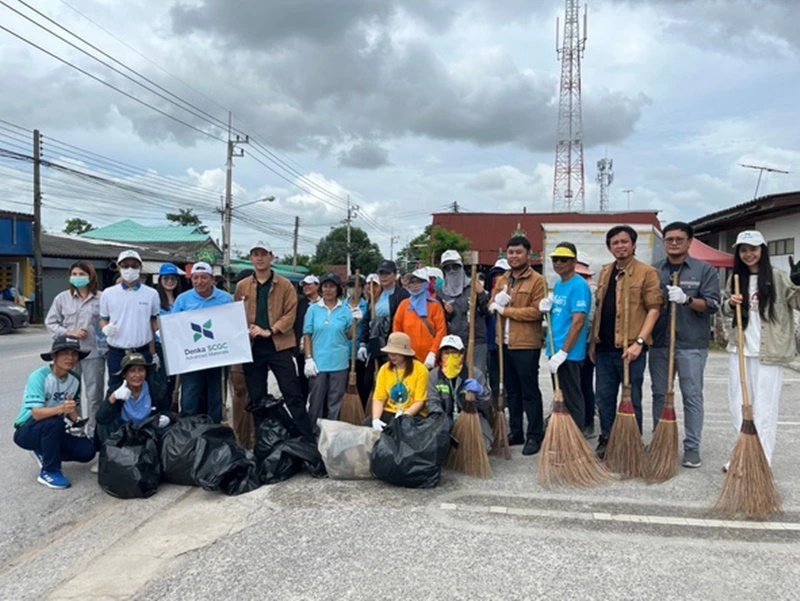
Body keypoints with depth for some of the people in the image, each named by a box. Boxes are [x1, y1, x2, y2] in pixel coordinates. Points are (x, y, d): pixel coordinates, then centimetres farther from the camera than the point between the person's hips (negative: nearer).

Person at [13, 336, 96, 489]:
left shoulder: (74, 381, -4)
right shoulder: (39, 376, -22)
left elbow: (75, 415, -3)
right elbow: (36, 414, -32)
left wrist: (73, 413, -27)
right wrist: (61, 409, -49)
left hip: (53, 432, 6)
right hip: (27, 431, -6)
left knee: (87, 450, -12)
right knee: (55, 422, -36)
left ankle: (44, 453, 12)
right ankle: (49, 472, -17)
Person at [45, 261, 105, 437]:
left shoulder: (101, 298, -4)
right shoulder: (62, 298, 4)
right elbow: (50, 322, 7)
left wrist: (107, 346, -10)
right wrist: (70, 333, -7)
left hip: (94, 352, -2)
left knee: (94, 395, 6)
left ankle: (93, 432, 18)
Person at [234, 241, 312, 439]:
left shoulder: (285, 285, 3)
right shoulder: (242, 286, 11)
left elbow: (291, 313, -4)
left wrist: (270, 331, -14)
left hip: (279, 346, -3)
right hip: (252, 347, 3)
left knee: (292, 394, -4)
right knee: (256, 397, 10)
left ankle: (307, 438, 2)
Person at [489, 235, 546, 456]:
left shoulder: (537, 280, -7)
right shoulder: (501, 280, 14)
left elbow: (536, 311, -16)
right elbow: (492, 306, 13)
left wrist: (506, 310, -14)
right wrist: (497, 302, -11)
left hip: (526, 344, -7)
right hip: (504, 343, 7)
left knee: (530, 391, 0)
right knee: (511, 391, 14)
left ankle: (535, 436, 8)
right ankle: (515, 432, 24)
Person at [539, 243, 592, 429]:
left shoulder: (579, 285, -13)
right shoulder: (558, 284, 13)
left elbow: (578, 322, -20)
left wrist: (563, 352, -22)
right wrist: (547, 309, 0)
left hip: (569, 353, -9)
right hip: (555, 351, 9)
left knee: (571, 400, -1)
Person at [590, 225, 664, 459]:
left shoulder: (647, 272, -5)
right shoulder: (605, 273, 14)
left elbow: (654, 308, -10)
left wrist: (639, 342, -18)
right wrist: (593, 342, 15)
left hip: (630, 347, -6)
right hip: (604, 347, 6)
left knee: (632, 399, 4)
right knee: (604, 397, 12)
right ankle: (606, 441, 26)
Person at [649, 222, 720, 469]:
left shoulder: (705, 270, 1)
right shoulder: (654, 271, 11)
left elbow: (713, 305, -6)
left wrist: (686, 299, -21)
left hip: (691, 344, -3)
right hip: (659, 343, 3)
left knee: (692, 397, 1)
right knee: (659, 395, 10)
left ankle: (692, 447, 10)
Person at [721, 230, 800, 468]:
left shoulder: (778, 278, -6)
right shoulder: (735, 280, 10)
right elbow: (725, 310, 19)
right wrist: (731, 304, -3)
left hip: (768, 353, -6)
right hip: (739, 351, 6)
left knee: (764, 409, 0)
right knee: (738, 406, 12)